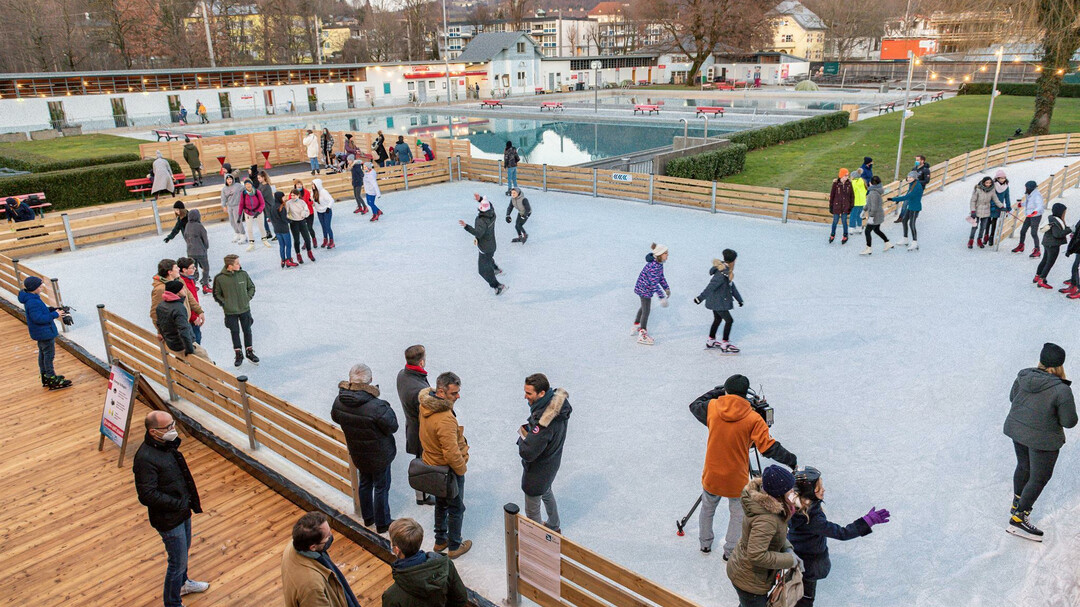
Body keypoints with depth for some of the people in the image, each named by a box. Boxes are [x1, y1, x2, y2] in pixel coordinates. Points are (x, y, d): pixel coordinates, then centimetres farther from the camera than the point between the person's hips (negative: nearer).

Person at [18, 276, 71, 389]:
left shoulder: (31, 298, 6)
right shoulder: (33, 302, -26)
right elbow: (38, 318, -28)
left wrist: (54, 309, 3)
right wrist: (55, 315, -21)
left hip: (41, 332, 11)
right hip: (45, 332, -11)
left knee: (43, 353, 20)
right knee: (49, 354, -3)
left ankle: (45, 377, 33)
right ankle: (52, 380, 3)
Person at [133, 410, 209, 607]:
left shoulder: (168, 444, -2)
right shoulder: (145, 458, -30)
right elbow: (147, 495, -29)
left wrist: (191, 499, 7)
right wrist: (178, 504, -24)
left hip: (182, 510, 9)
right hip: (168, 519, -9)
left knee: (184, 549, 29)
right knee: (178, 561, 6)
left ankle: (182, 583, 54)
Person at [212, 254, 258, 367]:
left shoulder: (243, 274, -7)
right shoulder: (219, 278, -13)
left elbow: (251, 287, 8)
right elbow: (217, 294, 0)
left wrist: (248, 298, -3)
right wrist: (224, 303, -11)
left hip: (245, 309, 2)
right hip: (230, 312, -2)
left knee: (247, 331, 13)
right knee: (235, 333, 10)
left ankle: (249, 352, 30)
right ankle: (238, 354, 24)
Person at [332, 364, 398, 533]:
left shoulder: (339, 401, -18)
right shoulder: (377, 407, -37)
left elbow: (335, 417, 4)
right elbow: (393, 426, -21)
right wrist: (387, 409, -8)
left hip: (357, 454, 5)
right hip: (379, 455, -5)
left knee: (365, 484, 27)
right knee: (381, 488, 16)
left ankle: (368, 519, 46)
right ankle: (382, 524, 33)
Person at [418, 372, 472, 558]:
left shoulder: (425, 403, -9)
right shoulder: (445, 419, -37)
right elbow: (452, 454, -33)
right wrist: (462, 468, -14)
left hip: (431, 463, 8)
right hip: (449, 470, -8)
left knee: (441, 504, 27)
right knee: (456, 508, 14)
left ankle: (440, 541, 44)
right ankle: (454, 547, 31)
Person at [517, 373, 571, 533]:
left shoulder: (543, 421, -41)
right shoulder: (558, 399, -14)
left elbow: (527, 453, -35)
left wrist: (523, 435, -18)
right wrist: (529, 429, -7)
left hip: (538, 470, -9)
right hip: (552, 462, 9)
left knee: (532, 510, 16)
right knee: (546, 493, 35)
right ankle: (554, 527, 58)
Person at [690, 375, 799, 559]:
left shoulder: (712, 407, -11)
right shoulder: (753, 419, -17)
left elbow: (694, 405, 11)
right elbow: (769, 448, -18)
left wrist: (717, 391, 16)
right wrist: (791, 459, -5)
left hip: (712, 475, 2)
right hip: (737, 479, -2)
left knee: (707, 509, 25)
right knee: (738, 514, 20)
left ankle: (705, 543, 41)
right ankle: (731, 551, 29)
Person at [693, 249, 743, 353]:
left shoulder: (728, 272, 6)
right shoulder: (722, 274, -26)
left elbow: (731, 285, 15)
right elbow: (711, 287, -25)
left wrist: (739, 299, 20)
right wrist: (700, 298, -22)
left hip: (717, 301, 10)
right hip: (718, 302, -10)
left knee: (717, 319, 21)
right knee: (729, 320, -7)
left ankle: (710, 341, 34)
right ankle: (725, 345, 0)